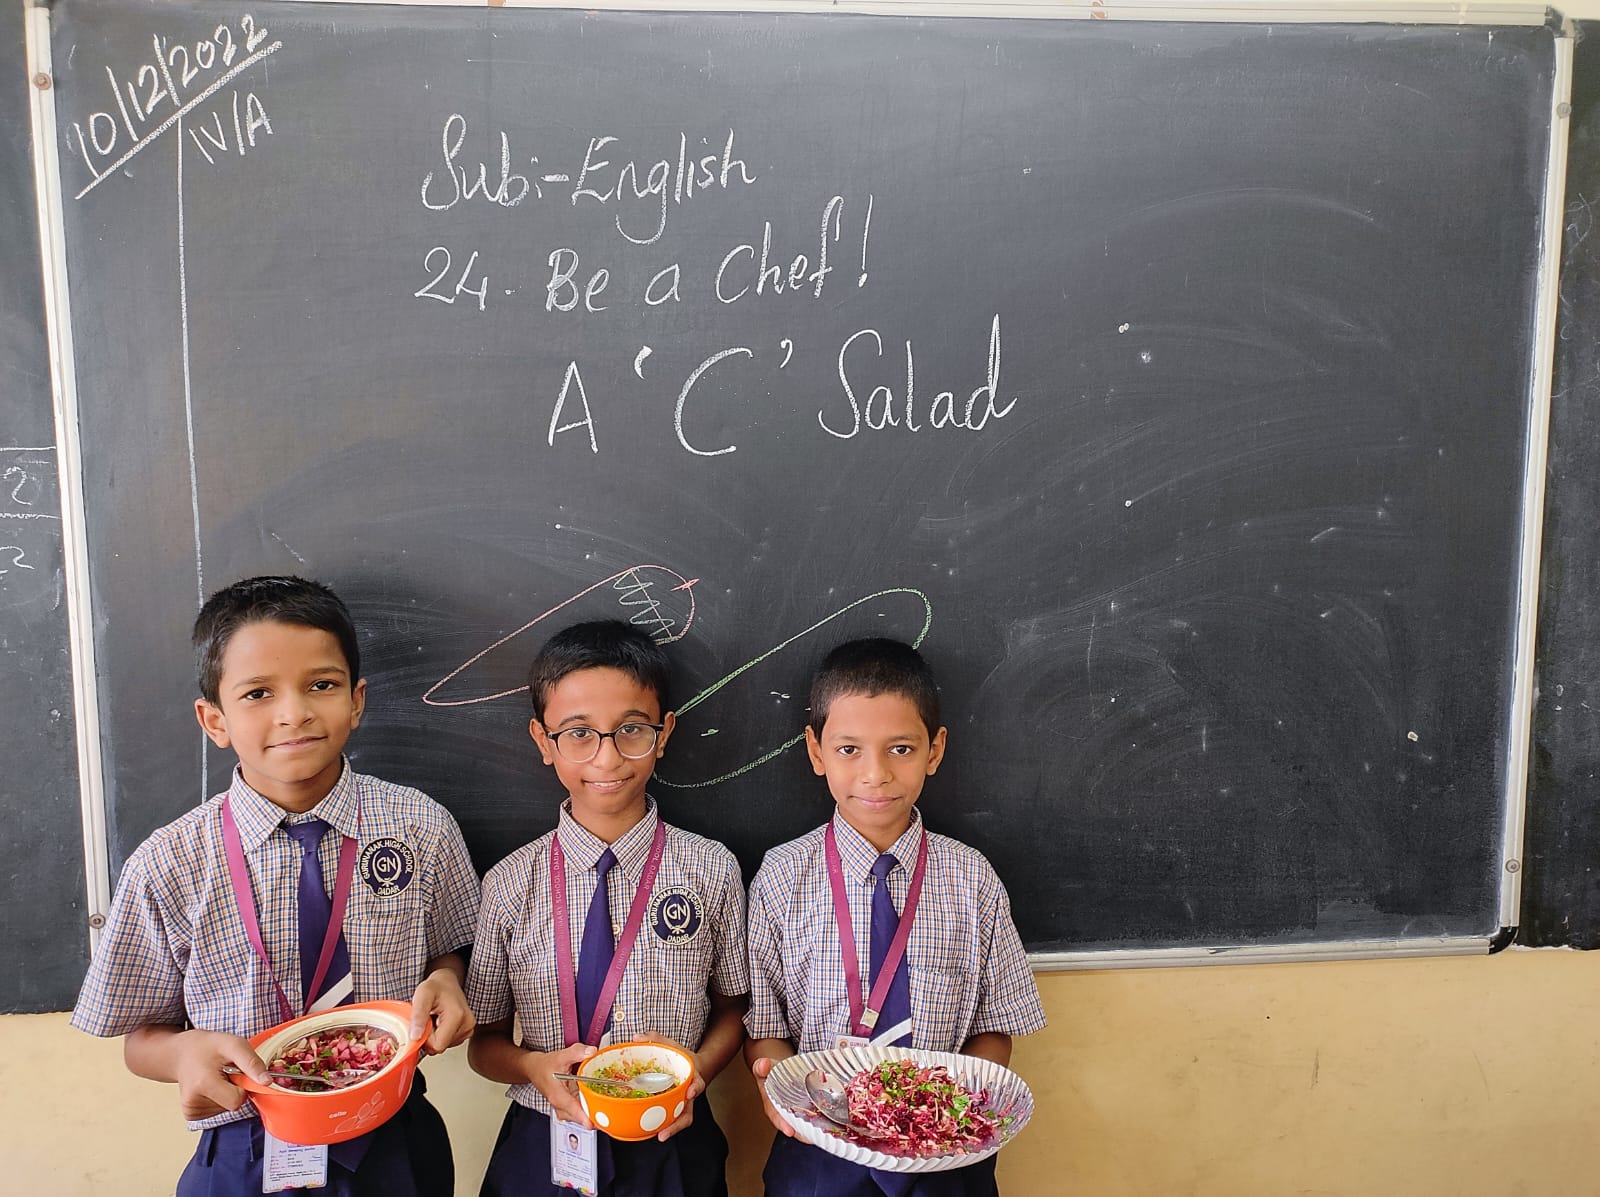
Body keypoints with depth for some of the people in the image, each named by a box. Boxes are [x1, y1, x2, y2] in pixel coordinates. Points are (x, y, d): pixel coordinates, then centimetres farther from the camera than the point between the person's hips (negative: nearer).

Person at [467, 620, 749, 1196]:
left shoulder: (712, 872, -9)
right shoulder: (509, 885, -8)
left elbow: (732, 1008, 3)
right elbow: (485, 1041, 1)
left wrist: (696, 1071, -16)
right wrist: (536, 1067, -19)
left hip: (672, 1148, 0)